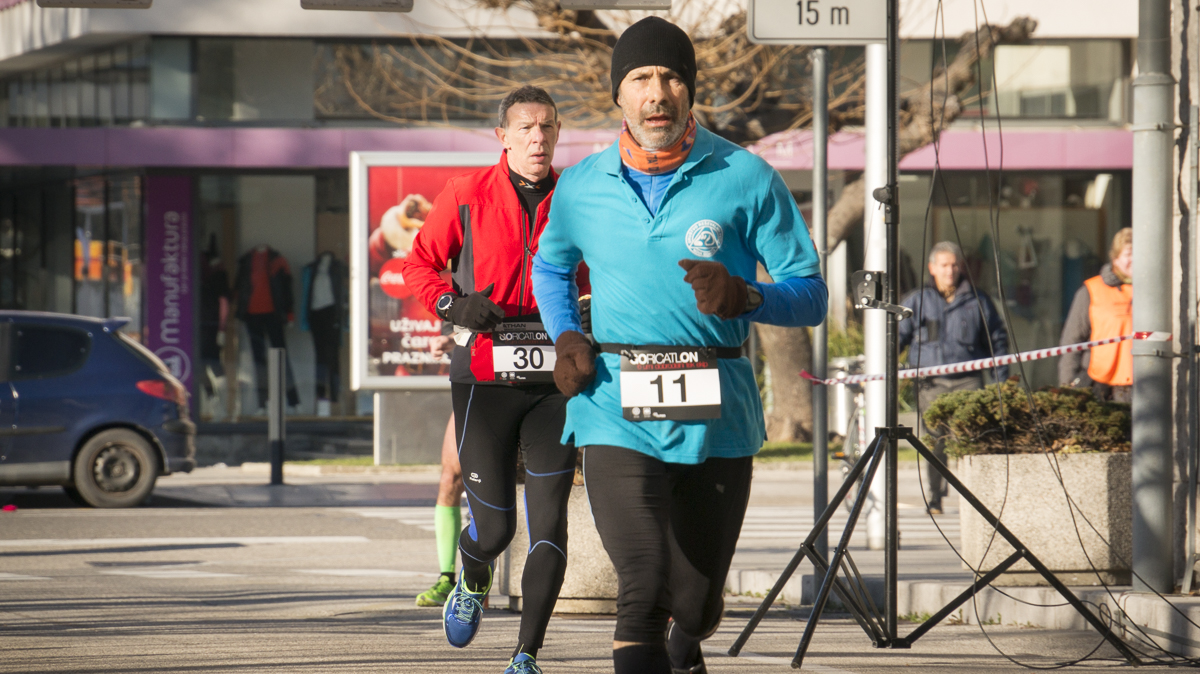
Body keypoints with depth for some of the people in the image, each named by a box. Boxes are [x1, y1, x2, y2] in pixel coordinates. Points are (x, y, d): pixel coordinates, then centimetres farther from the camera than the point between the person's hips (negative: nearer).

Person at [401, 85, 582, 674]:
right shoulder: (467, 196, 0)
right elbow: (418, 263, 7)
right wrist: (453, 304, -10)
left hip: (555, 380, 2)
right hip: (485, 377, -2)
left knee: (548, 519, -7)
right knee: (492, 528, -2)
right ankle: (472, 584, 35)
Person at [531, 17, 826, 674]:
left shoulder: (747, 179, -1)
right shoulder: (581, 188, 7)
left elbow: (810, 294, 1)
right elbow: (549, 267, 29)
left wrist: (744, 297, -20)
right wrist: (566, 338, 9)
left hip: (716, 415, 0)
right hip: (617, 414, 0)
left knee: (696, 601, 13)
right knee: (643, 590, -19)